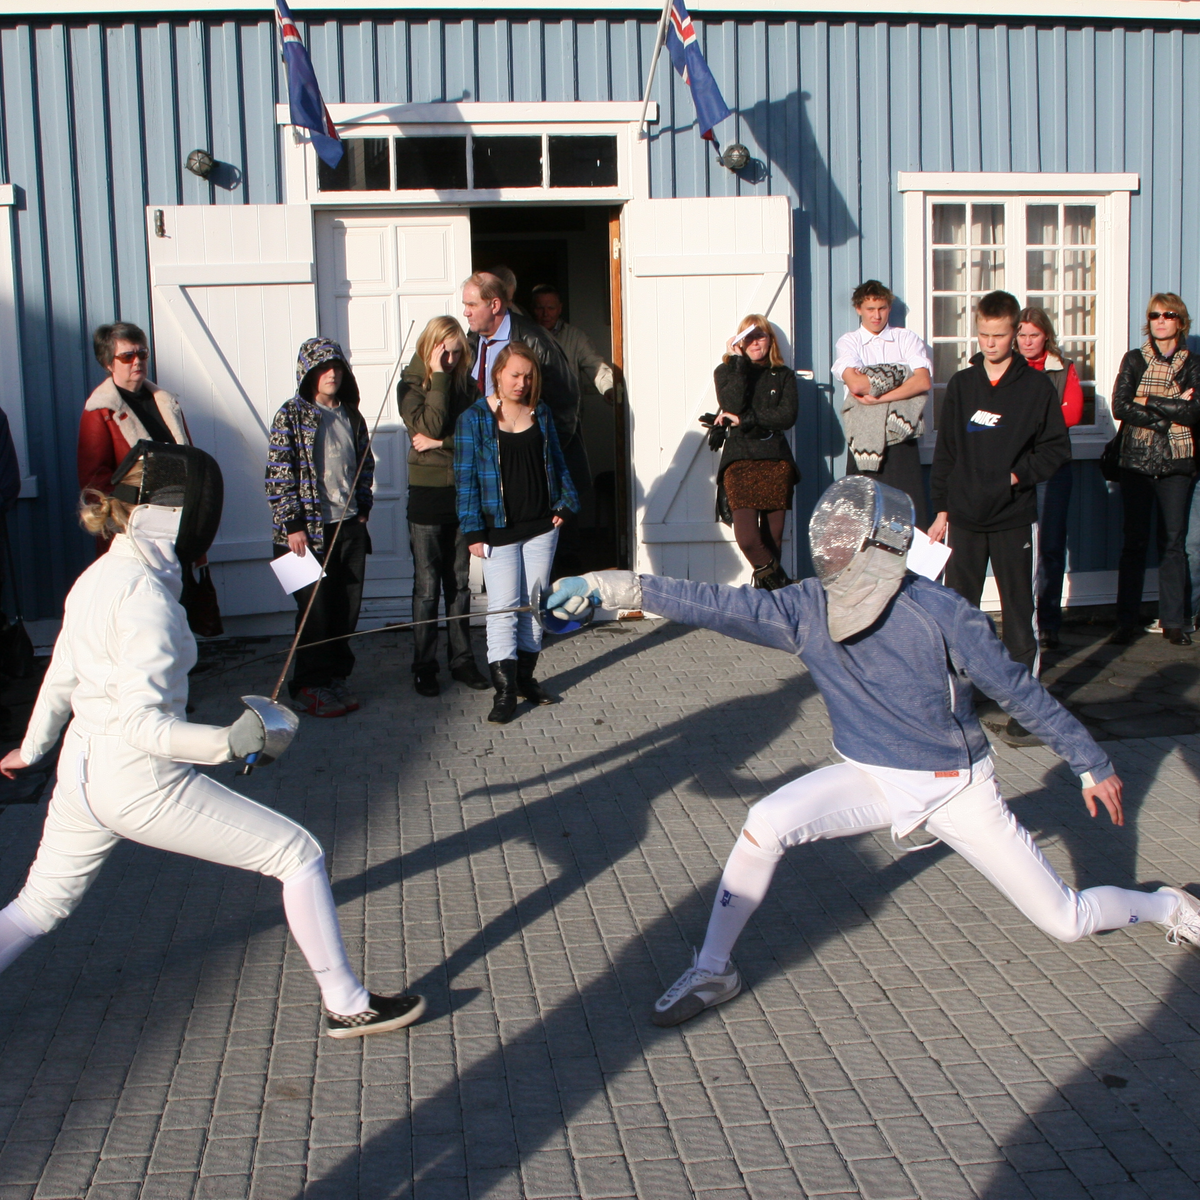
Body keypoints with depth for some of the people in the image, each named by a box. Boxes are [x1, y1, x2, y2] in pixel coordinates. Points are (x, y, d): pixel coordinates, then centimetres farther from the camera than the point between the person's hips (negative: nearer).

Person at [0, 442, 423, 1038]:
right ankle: (347, 1005, 11)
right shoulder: (145, 593, -22)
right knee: (299, 855, 3)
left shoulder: (94, 579, 4)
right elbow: (140, 724, -26)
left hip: (82, 776, 9)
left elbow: (61, 678, 18)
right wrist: (233, 741, -31)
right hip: (143, 784, -9)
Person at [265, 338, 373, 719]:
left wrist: (362, 509, 11)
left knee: (348, 606, 6)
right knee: (316, 608, 0)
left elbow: (365, 465, 19)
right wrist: (292, 525, -13)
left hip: (350, 526, 5)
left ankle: (337, 676, 20)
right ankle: (311, 686, 11)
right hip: (310, 529, -5)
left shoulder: (351, 415, 11)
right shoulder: (291, 416, -6)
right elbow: (279, 475, -9)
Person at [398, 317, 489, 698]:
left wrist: (441, 442, -14)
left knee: (460, 584, 10)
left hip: (463, 492, 3)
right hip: (427, 494, -3)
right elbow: (429, 425, -19)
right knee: (427, 587, 2)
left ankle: (462, 659, 18)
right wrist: (438, 377, -17)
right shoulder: (411, 385, -3)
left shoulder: (466, 383, 6)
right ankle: (424, 666, 10)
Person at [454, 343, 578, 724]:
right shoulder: (474, 419, -4)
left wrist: (565, 503, 2)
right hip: (499, 530, -4)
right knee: (503, 608, -6)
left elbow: (557, 463, 16)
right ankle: (505, 690, -5)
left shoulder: (541, 414, 8)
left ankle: (526, 677, 21)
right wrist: (473, 531, -10)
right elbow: (466, 477, -6)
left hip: (542, 526, 4)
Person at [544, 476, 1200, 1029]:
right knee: (765, 825, -25)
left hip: (958, 785, -2)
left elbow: (1020, 691, -12)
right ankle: (712, 971, -6)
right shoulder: (806, 609, -17)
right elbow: (717, 605, -29)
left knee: (1067, 922, 2)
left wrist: (1091, 764, -3)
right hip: (871, 778, 2)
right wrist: (614, 585, -42)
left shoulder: (938, 613, -24)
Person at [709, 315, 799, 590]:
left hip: (776, 461, 2)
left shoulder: (783, 376, 14)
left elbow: (787, 416, -3)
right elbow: (733, 404, -9)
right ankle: (779, 581, 3)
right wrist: (738, 361, -7)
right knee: (747, 538, -17)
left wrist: (744, 419, -7)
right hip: (739, 460, -1)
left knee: (773, 537, -3)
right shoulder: (726, 371, 12)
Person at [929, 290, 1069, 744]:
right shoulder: (961, 385, 8)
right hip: (965, 518, 2)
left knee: (1019, 613, 2)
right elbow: (944, 451, 10)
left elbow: (1057, 448, 2)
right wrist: (941, 508, 7)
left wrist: (1019, 475, -12)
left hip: (1014, 518, -2)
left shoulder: (1036, 386, 1)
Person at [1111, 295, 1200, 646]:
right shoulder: (1134, 360, 7)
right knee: (1134, 542, 0)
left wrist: (1148, 400, -11)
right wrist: (1171, 412, -12)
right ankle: (1127, 621, 4)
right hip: (1137, 462, 0)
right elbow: (1120, 407, -7)